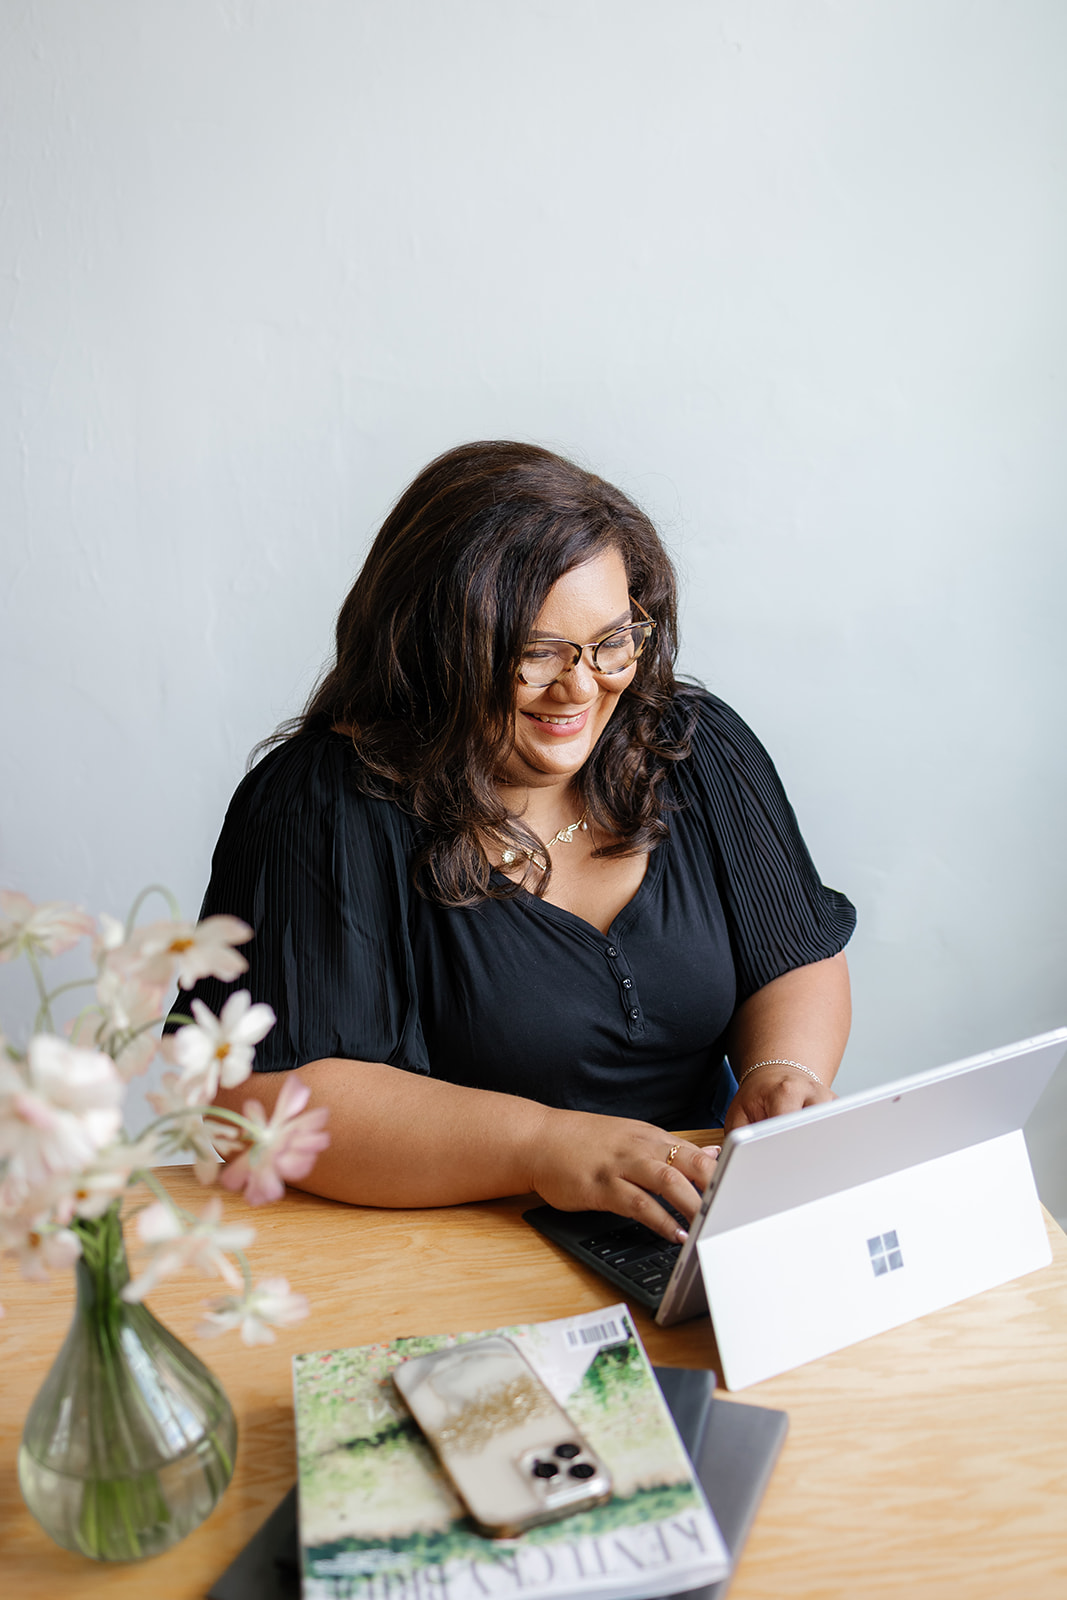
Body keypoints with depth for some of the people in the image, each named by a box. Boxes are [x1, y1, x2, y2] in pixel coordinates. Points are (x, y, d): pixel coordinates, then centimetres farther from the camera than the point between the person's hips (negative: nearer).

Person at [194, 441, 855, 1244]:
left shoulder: (701, 750, 1)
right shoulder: (323, 809, -15)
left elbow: (801, 961, 8)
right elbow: (255, 1096, -21)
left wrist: (783, 1073, -14)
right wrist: (543, 1146, -28)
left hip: (700, 1236, 5)